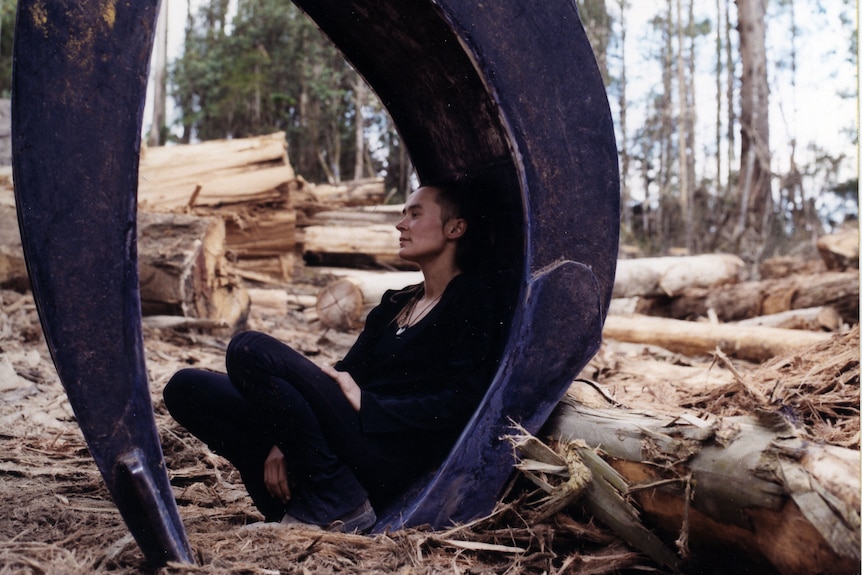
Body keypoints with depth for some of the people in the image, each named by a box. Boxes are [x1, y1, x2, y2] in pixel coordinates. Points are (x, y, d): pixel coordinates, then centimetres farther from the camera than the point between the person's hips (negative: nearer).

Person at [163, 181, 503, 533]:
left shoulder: (473, 303, 0)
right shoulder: (396, 304, 23)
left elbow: (459, 404, -12)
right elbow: (342, 376, 14)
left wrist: (366, 404, -14)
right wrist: (285, 440, -1)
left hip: (392, 461, -8)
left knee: (250, 350, -23)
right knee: (186, 388, 0)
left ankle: (338, 505, -16)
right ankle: (294, 504, -8)